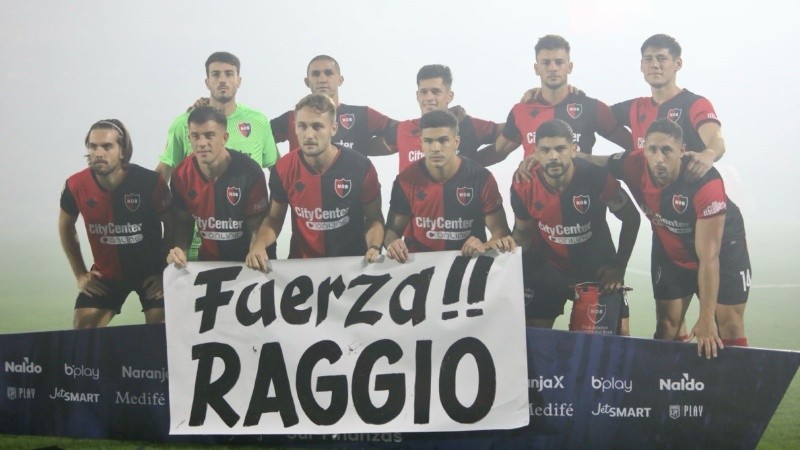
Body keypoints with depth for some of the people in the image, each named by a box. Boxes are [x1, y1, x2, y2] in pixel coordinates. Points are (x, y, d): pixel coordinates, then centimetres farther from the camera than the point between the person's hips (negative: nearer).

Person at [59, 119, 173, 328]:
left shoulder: (150, 182, -23)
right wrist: (80, 274, 4)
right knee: (82, 330, -6)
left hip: (151, 270, -2)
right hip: (105, 273, 2)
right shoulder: (76, 185, -14)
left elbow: (173, 226, -8)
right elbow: (66, 227, 6)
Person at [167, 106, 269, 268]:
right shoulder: (181, 175, -5)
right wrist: (180, 251, -9)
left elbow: (257, 226, -7)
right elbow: (184, 222, 9)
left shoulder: (249, 173, -16)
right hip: (207, 263, 2)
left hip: (246, 262, -2)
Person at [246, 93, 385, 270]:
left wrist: (374, 248, -17)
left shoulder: (360, 167, -10)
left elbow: (374, 218, 2)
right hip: (302, 264, 1)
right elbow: (274, 218, 9)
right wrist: (258, 245, -11)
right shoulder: (283, 169, -4)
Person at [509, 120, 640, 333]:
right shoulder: (523, 186, -18)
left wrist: (619, 267, -14)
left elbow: (631, 218, -10)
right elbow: (523, 232, 1)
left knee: (618, 334, 0)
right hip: (550, 269, 1)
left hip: (598, 269, -1)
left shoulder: (597, 177, -25)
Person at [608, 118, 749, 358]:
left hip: (722, 247, -4)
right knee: (667, 325, 1)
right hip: (670, 249, 4)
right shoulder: (633, 165, -28)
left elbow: (709, 257, -36)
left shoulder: (706, 182, -38)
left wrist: (706, 319, -36)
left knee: (729, 327, -4)